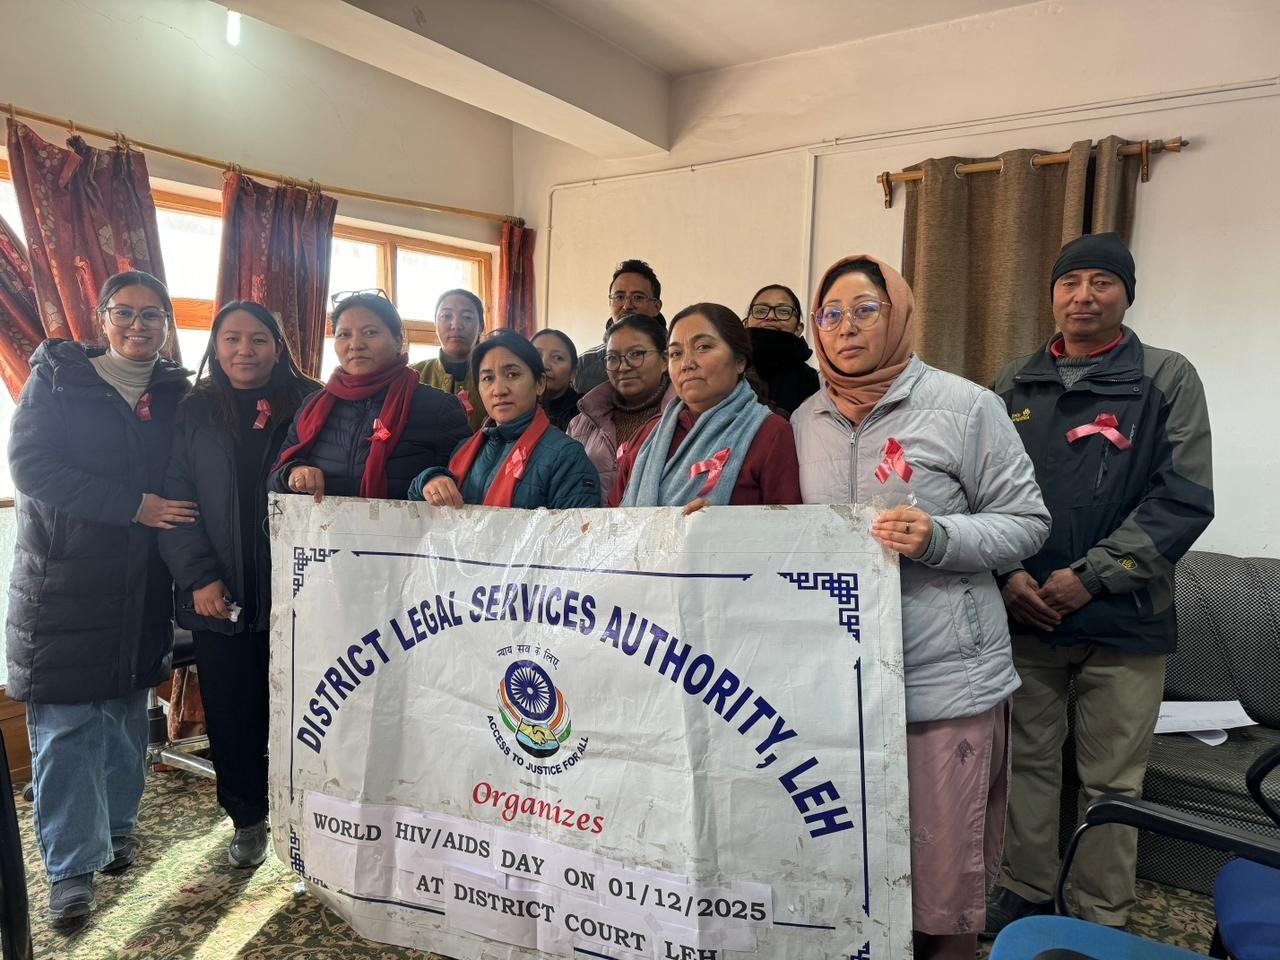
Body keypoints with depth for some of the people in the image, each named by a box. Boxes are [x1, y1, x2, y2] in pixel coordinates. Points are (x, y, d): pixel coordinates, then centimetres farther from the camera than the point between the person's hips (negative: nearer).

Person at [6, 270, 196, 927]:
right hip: (61, 582, -3)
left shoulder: (176, 394, 8)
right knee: (66, 724, -2)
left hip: (141, 584, 3)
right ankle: (72, 868, 9)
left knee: (128, 714, 12)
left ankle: (116, 831, 28)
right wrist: (134, 505, -18)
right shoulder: (59, 378, 0)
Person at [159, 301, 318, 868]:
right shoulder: (194, 413, 7)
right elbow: (175, 502, 1)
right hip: (220, 599, 2)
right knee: (232, 713, 10)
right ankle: (248, 819, 28)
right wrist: (199, 578, -8)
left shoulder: (310, 406, 4)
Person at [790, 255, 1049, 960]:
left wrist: (937, 537, -18)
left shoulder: (963, 405, -3)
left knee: (941, 866, 4)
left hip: (944, 674, -4)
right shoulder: (806, 419, 11)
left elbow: (1027, 522, -3)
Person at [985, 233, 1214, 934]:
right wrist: (1007, 574, -8)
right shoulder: (1014, 385, 8)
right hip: (1023, 615, 3)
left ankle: (1102, 920, 28)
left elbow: (1184, 499, -9)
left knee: (1111, 782, 9)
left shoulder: (1167, 380, 0)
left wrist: (1091, 576, -15)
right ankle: (1028, 891, 33)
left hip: (1124, 622, -2)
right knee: (1029, 762, 15)